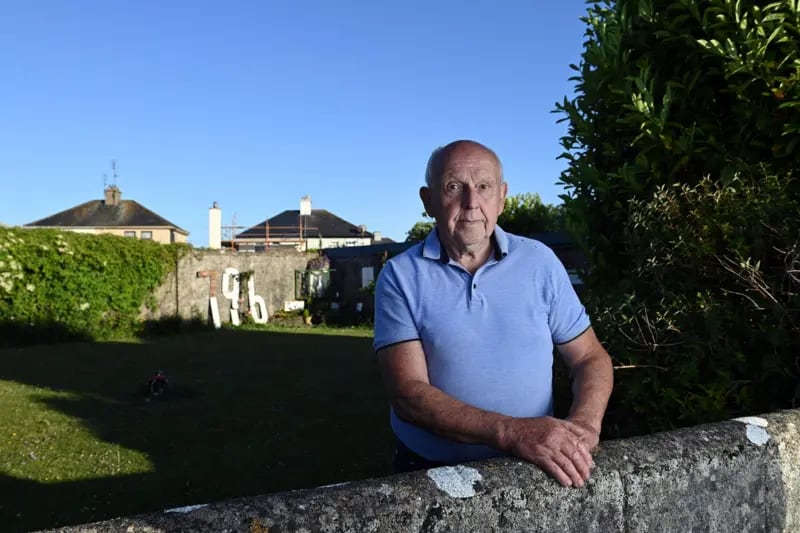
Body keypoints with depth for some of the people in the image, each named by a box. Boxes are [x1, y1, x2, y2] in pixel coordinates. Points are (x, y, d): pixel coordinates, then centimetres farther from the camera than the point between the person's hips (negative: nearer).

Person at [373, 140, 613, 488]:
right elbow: (408, 394, -12)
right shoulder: (400, 277, -4)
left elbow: (591, 358, 7)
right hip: (430, 474, 0)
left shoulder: (539, 261, 3)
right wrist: (510, 432, -24)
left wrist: (584, 423, -13)